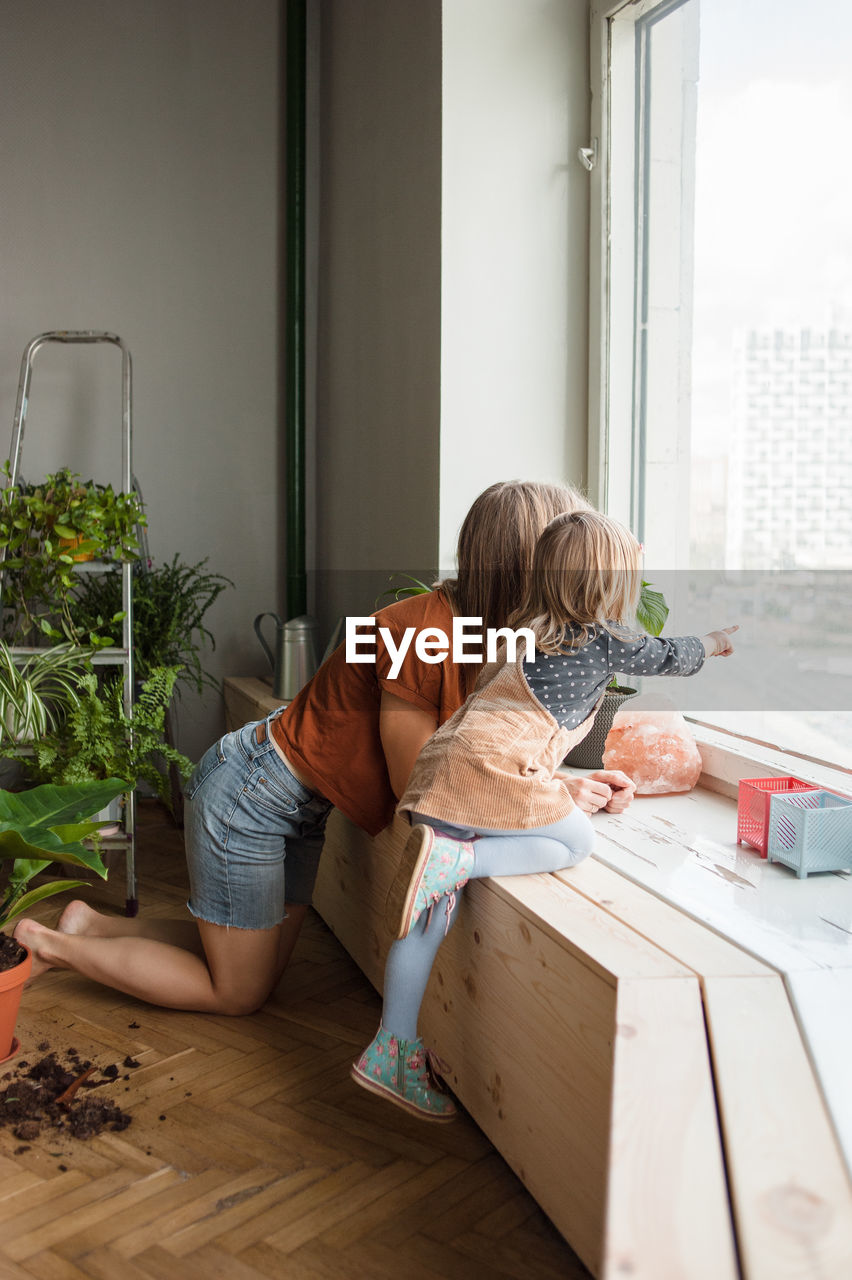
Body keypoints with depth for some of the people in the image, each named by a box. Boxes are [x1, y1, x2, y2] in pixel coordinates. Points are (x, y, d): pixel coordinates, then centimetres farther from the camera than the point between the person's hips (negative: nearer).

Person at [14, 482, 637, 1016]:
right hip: (249, 792, -9)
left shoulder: (475, 632, -2)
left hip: (298, 807, 9)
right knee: (239, 993, 7)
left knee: (263, 966, 21)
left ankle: (91, 924, 32)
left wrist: (577, 789, -15)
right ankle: (50, 945, 19)